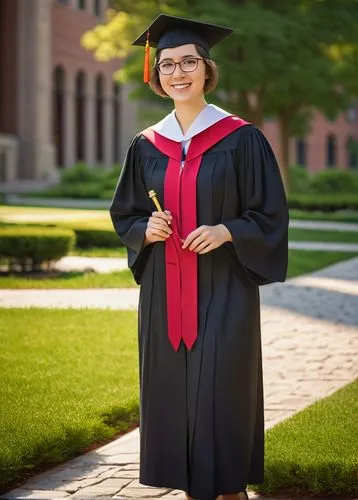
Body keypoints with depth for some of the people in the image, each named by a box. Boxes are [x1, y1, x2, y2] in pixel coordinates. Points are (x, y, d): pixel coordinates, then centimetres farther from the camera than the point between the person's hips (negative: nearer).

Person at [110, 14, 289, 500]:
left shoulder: (241, 140, -4)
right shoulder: (147, 146, 8)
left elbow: (271, 216, -2)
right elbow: (123, 213, 15)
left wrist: (225, 231, -18)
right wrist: (145, 229, -6)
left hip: (224, 291, -4)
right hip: (164, 294, 4)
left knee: (222, 393, -5)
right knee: (172, 392, 5)